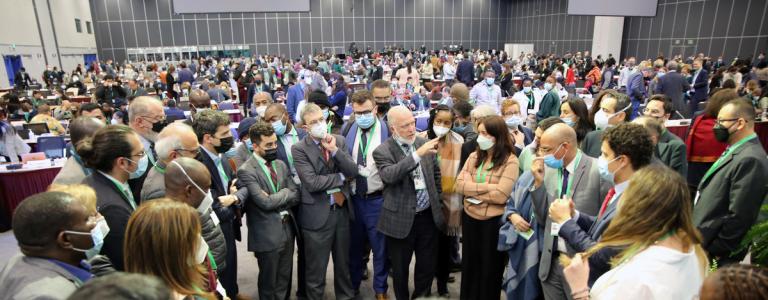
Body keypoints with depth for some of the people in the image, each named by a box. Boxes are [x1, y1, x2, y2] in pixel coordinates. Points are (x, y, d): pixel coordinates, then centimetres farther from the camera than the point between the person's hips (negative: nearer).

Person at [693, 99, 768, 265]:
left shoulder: (750, 159, -20)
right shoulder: (735, 152, 11)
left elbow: (740, 216, -23)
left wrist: (713, 251, -15)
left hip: (717, 256, -8)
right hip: (704, 245, 8)